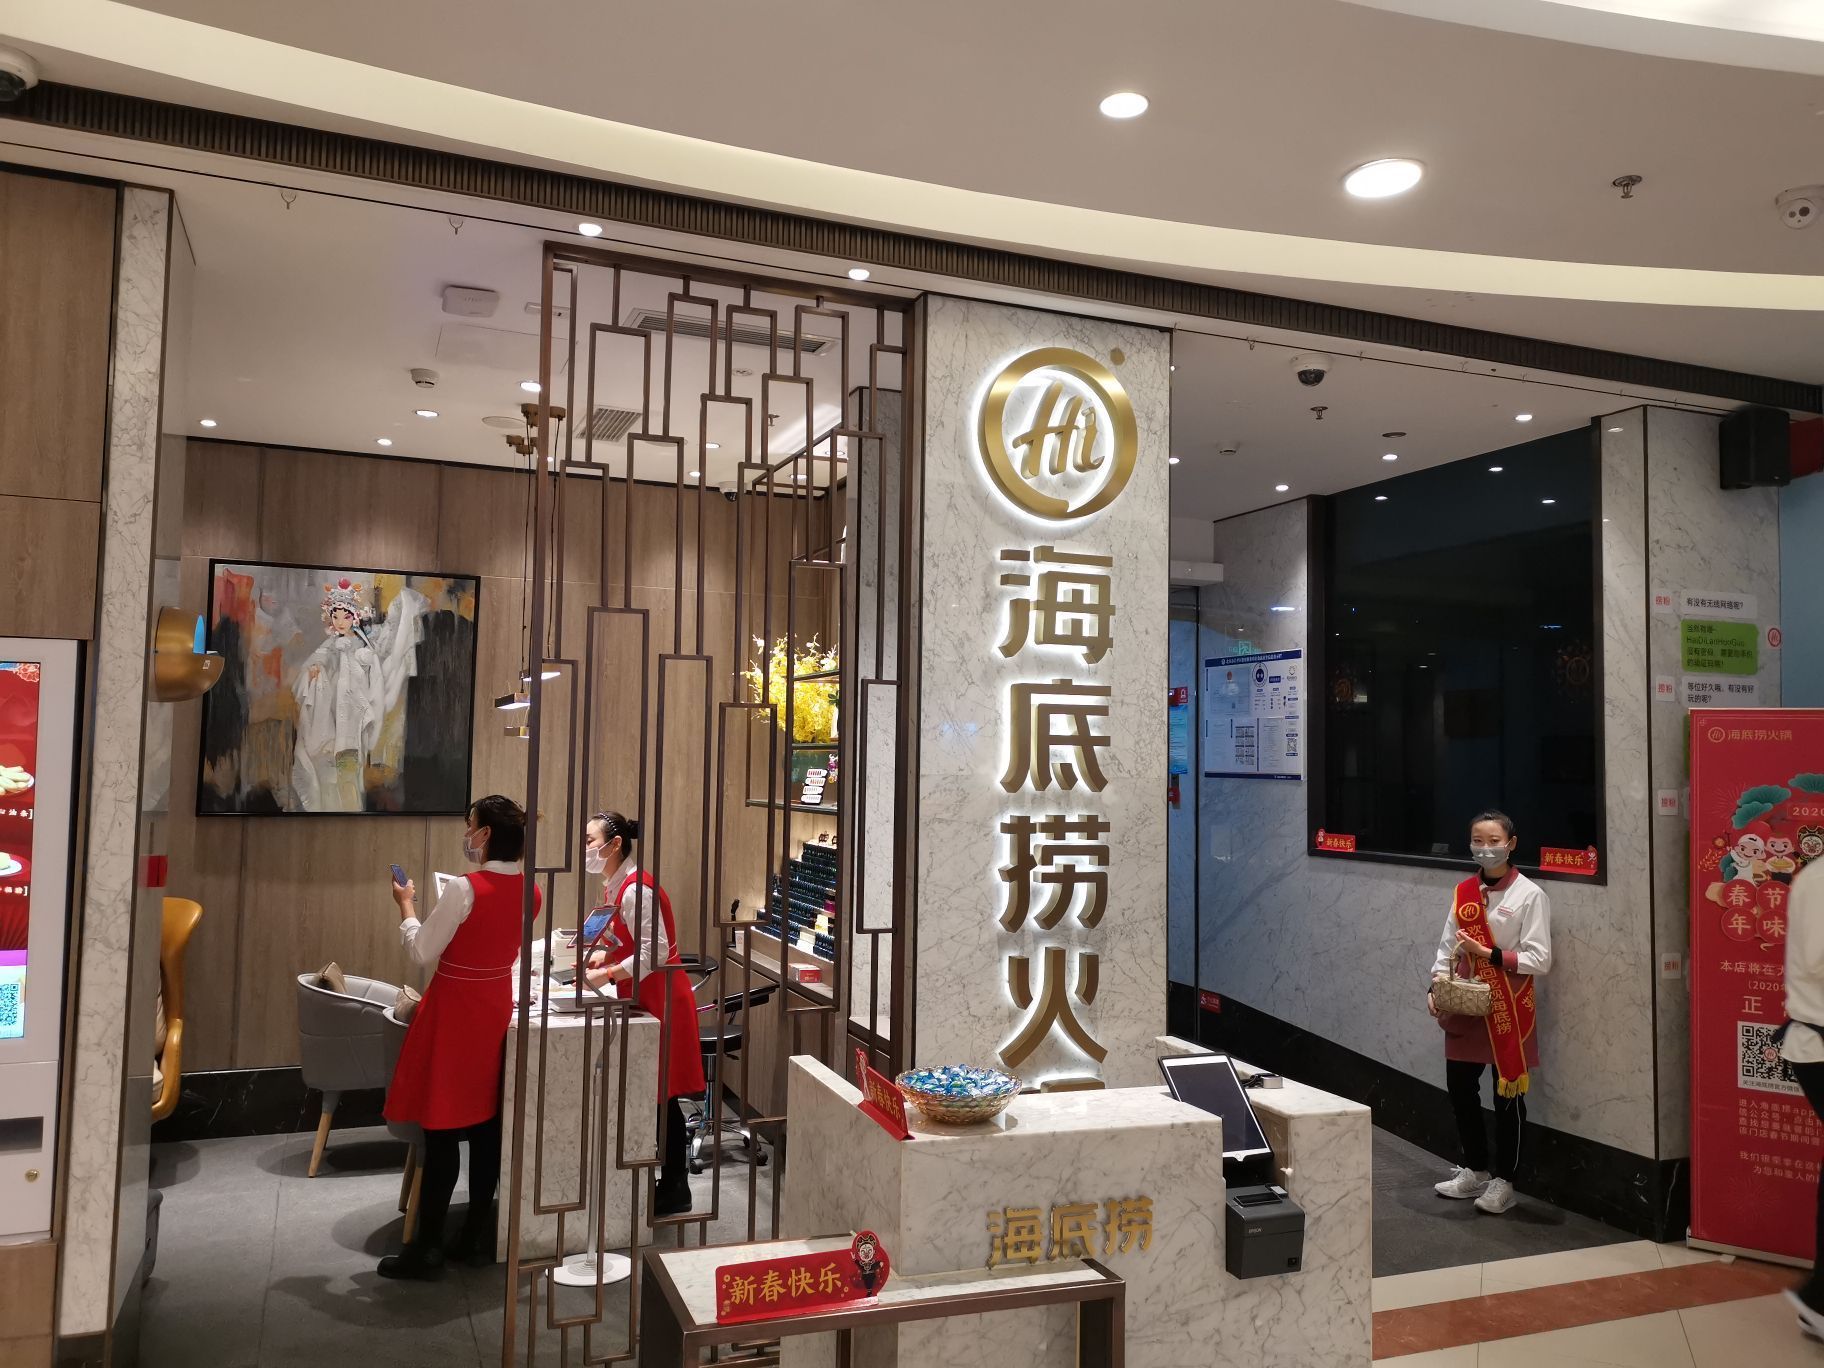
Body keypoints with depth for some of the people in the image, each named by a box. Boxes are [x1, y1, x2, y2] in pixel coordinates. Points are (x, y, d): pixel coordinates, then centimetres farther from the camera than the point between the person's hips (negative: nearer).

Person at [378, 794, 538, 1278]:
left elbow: (422, 951, -13)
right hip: (497, 1005, 7)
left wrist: (406, 905, 1)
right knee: (487, 1122, 13)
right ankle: (477, 1239, 22)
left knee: (442, 1128, 2)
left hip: (456, 1009, -6)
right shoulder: (529, 892, 0)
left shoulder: (464, 890, -21)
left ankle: (427, 1248, 12)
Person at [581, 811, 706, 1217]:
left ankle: (675, 1191, 13)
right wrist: (599, 957, 2)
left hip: (661, 1000, -9)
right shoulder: (614, 886, 9)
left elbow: (654, 952, -25)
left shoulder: (636, 889, -21)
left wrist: (605, 974, -21)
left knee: (660, 1096, 0)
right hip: (641, 1000, 9)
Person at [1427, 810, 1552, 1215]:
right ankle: (1475, 1169, 31)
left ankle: (1503, 1181, 22)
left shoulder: (1529, 895, -10)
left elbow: (1540, 959, -14)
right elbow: (1447, 946, 9)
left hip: (1508, 1008, -5)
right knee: (1459, 1087, 12)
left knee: (1507, 1094, 7)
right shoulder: (1463, 892, 6)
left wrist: (1488, 954, -22)